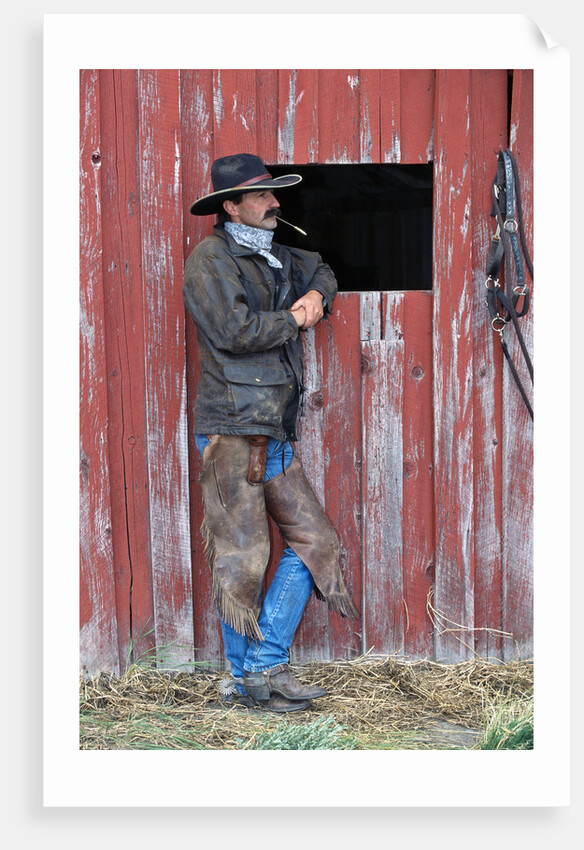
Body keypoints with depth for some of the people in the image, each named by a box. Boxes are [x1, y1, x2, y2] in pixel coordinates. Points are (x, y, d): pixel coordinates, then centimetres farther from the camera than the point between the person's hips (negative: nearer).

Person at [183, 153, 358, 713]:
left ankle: (267, 665, 11)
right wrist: (294, 320, -5)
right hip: (232, 433, -9)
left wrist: (316, 296, 12)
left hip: (275, 434, 9)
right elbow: (234, 330, -20)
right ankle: (250, 679, 8)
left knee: (313, 540, 6)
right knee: (241, 559, -3)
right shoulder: (210, 259, -7)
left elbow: (320, 271, 36)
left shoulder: (272, 256, 18)